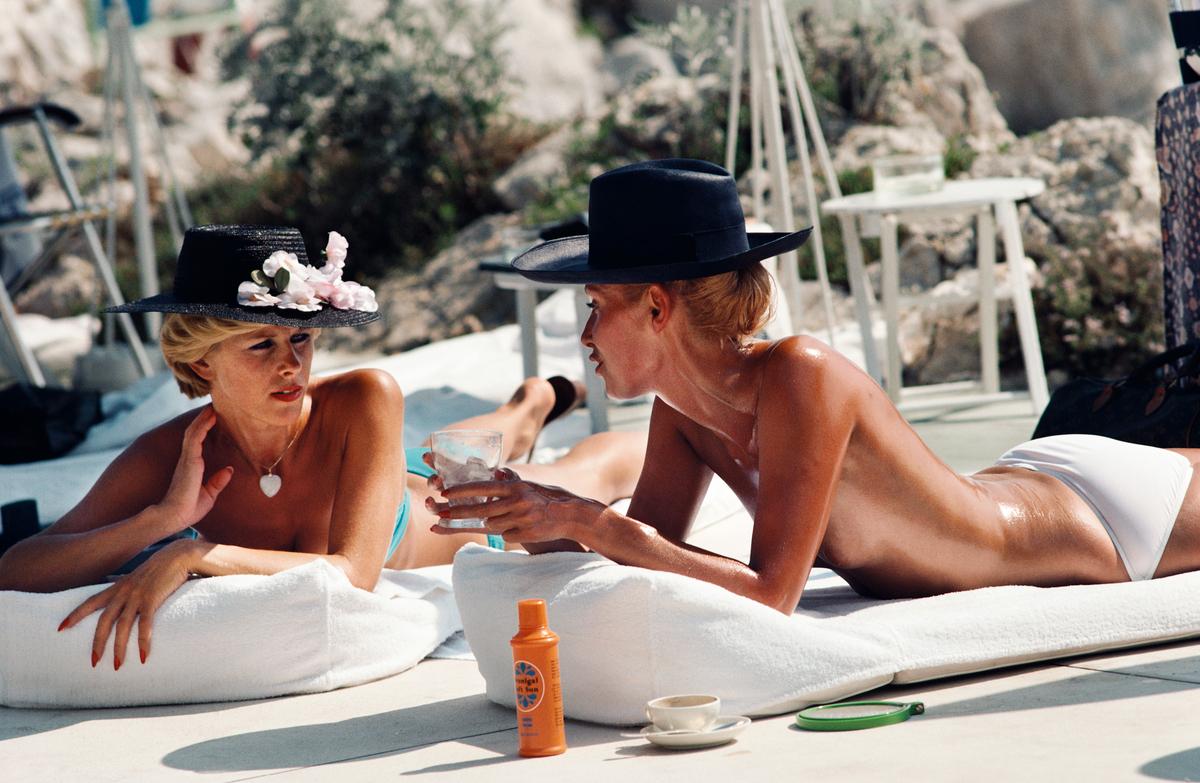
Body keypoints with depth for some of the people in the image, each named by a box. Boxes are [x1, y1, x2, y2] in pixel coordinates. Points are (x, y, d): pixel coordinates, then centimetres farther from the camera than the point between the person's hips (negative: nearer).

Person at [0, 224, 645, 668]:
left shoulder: (365, 399, -44)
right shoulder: (165, 459, -37)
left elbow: (354, 574, -52)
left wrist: (195, 554, -61)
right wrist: (161, 519, -53)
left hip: (468, 519, -3)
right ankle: (534, 403, 69)